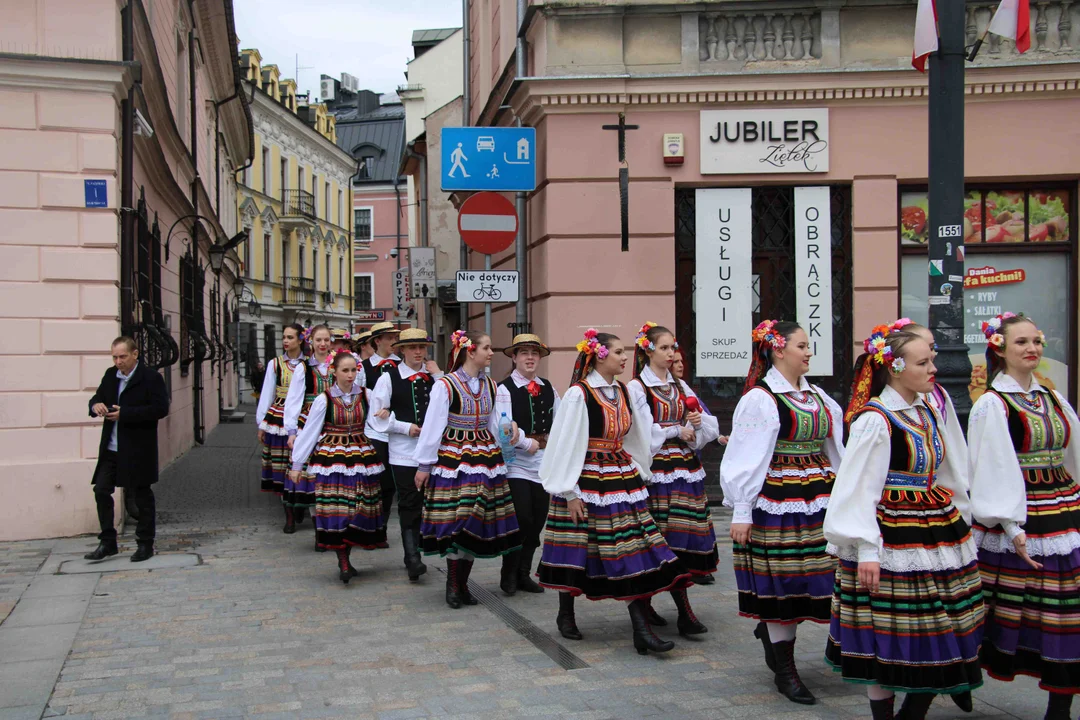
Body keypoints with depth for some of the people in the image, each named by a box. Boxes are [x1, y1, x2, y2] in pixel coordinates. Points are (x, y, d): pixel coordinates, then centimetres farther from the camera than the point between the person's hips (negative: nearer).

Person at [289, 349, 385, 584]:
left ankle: (345, 559, 17)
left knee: (357, 509, 3)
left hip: (360, 457, 2)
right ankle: (343, 563, -2)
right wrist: (297, 464, 3)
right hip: (332, 458, -2)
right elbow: (309, 432, 1)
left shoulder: (365, 396, 3)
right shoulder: (324, 399, -3)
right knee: (336, 509, -8)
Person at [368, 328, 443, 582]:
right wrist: (406, 428, -9)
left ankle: (413, 557, 20)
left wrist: (439, 376, -7)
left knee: (426, 503, 8)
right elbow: (378, 416, -1)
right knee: (409, 506, -3)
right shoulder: (389, 378, 1)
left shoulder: (433, 375, 8)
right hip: (404, 451, -3)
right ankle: (413, 558, -2)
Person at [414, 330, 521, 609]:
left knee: (476, 523, 7)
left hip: (484, 457, 6)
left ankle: (463, 583, 19)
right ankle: (452, 584, 9)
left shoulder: (490, 386, 8)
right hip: (453, 458, -5)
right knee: (456, 521, -6)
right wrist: (424, 465, -7)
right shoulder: (446, 385, -10)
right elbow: (432, 425, -8)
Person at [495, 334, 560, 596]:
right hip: (516, 463, -5)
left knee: (538, 521, 8)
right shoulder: (504, 389, -6)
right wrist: (527, 443, -18)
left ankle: (524, 573, 22)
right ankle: (509, 575, 10)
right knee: (521, 521, -8)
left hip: (543, 463, 6)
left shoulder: (548, 388, 12)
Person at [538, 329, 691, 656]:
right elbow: (567, 444, -12)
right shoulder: (578, 394, -12)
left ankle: (641, 628, 0)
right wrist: (570, 493, -13)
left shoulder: (623, 392, 8)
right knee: (577, 550, 5)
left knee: (635, 551, 0)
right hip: (587, 481, -6)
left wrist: (639, 474, 14)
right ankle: (565, 615, 26)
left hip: (622, 479, 7)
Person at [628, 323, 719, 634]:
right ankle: (643, 604, 8)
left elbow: (710, 426, 15)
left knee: (682, 537, 1)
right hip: (655, 470, -5)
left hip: (685, 468, 5)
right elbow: (643, 433, -11)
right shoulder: (636, 387, -1)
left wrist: (696, 423, -6)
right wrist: (677, 430, -4)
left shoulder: (681, 387, 17)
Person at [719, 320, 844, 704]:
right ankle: (785, 670, 14)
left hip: (817, 501, 7)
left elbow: (834, 451, 17)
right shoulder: (760, 399, -10)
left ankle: (770, 629, 37)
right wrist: (741, 513, -15)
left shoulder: (817, 397, 12)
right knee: (783, 581, 1)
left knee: (807, 578, 9)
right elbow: (747, 459, -12)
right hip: (778, 503, -7)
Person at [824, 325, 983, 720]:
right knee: (888, 640, 1)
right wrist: (866, 549, -19)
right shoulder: (874, 419, -12)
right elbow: (859, 488, -15)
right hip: (892, 540, -8)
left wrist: (961, 521, 18)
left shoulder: (928, 412, 11)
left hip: (939, 533, 8)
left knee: (941, 636, 9)